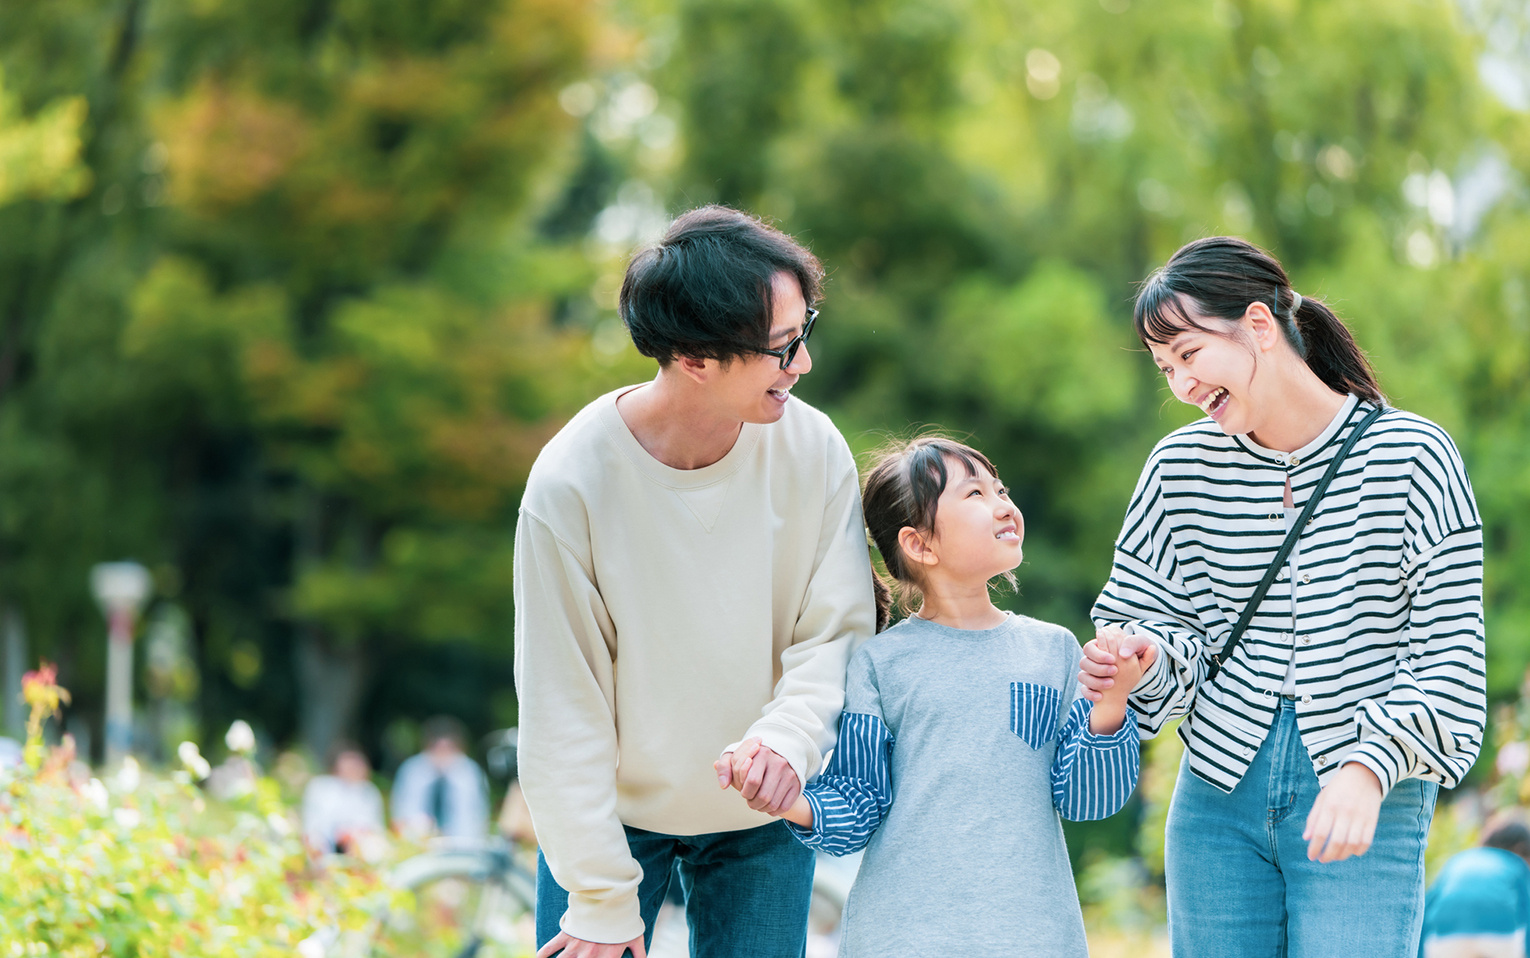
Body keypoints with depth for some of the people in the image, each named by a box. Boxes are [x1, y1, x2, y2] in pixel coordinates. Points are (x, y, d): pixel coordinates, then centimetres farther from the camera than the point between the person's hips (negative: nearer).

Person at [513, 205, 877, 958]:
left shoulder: (811, 450, -14)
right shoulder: (572, 481, -22)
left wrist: (790, 736, -30)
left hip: (759, 813, 2)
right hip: (610, 807, -2)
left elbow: (835, 633, -8)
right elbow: (563, 704, -16)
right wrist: (602, 894, -14)